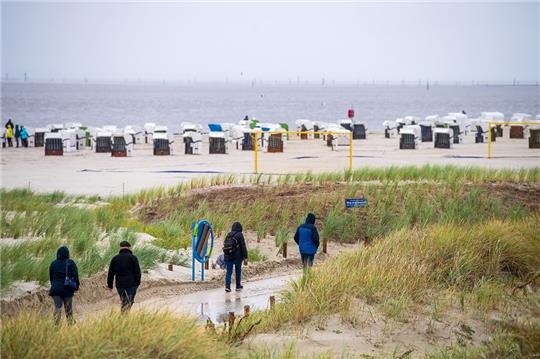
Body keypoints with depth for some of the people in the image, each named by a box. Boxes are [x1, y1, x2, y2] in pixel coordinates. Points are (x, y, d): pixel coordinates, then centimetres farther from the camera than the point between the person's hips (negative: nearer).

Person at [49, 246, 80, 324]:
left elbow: (50, 277, 11)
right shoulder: (70, 263, -6)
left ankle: (56, 324, -12)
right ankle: (70, 323, 19)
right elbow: (75, 276, -7)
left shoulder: (53, 263, 3)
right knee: (68, 308, 10)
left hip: (56, 289, 2)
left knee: (57, 307, 1)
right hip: (67, 289, -2)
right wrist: (76, 286, 3)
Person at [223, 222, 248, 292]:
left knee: (229, 271, 2)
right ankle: (238, 286, 19)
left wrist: (225, 255, 24)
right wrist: (245, 256, -7)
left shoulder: (228, 235, 10)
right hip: (237, 256, -4)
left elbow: (225, 245, 16)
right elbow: (243, 246, -11)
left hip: (228, 255, 4)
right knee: (238, 271, 11)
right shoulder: (239, 235, -7)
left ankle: (227, 286, -12)